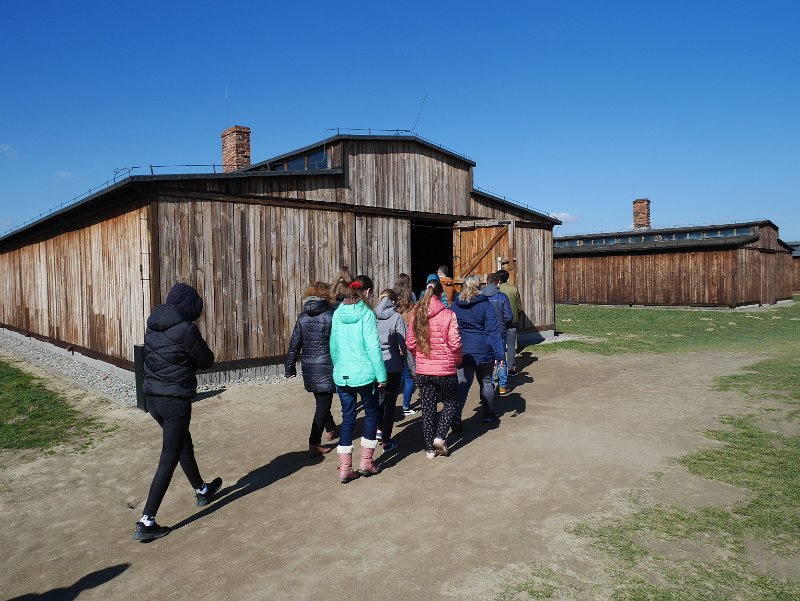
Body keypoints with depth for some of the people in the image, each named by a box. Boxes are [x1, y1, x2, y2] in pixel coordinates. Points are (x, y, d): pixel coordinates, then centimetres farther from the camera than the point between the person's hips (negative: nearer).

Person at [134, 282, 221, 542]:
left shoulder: (153, 325, 3)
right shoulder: (186, 329, -18)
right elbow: (206, 361, -7)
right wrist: (197, 345, 10)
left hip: (153, 398, 8)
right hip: (176, 400, -8)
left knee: (184, 445, 24)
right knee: (169, 460, 2)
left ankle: (201, 491, 44)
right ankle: (146, 523, 4)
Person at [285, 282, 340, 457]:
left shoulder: (303, 317, 2)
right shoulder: (331, 316, -11)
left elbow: (295, 344, 4)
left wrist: (290, 367, 12)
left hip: (308, 367, 5)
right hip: (326, 366, -5)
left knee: (321, 401, 23)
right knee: (323, 405, 3)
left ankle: (331, 429, 43)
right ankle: (314, 444, 2)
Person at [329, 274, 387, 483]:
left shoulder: (338, 313, 4)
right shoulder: (366, 314, -12)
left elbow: (333, 346, 11)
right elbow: (373, 347, -14)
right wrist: (382, 376, -8)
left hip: (342, 375, 5)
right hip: (364, 374, -5)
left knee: (347, 418, 11)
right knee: (371, 414, 14)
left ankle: (345, 469, 13)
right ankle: (366, 463, 19)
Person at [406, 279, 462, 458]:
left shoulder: (416, 315, -2)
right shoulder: (448, 315, -12)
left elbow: (410, 343, 0)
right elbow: (455, 343, -13)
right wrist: (458, 360, 5)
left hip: (423, 370, 3)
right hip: (445, 369, -3)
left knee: (428, 408, 13)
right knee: (450, 402, 20)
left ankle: (430, 448, 20)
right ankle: (440, 436, 5)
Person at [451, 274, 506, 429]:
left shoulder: (455, 305, 2)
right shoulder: (485, 305, -8)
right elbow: (493, 331, -10)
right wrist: (500, 354, -10)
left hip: (463, 351, 2)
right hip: (483, 350, -2)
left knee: (463, 383, 2)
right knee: (486, 382, 14)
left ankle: (456, 416, -13)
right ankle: (488, 414, 27)